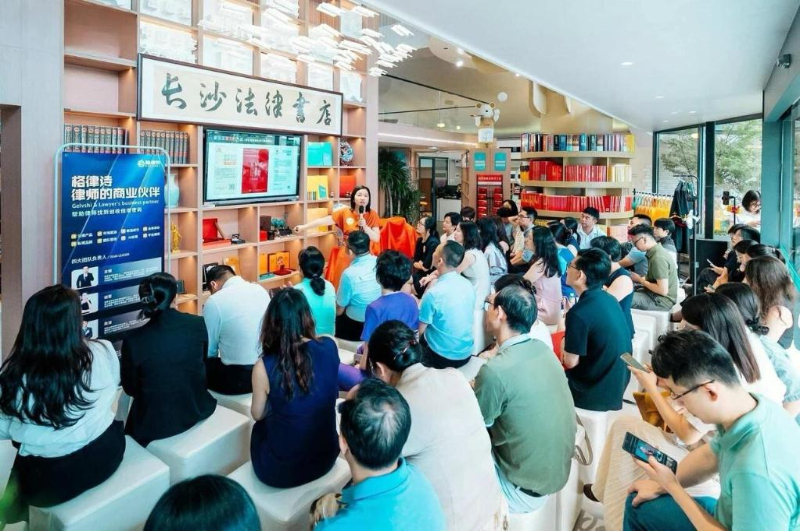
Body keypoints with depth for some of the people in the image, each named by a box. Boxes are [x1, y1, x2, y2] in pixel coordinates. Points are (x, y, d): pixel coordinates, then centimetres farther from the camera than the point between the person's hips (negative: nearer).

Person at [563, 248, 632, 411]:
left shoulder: (579, 313, -27)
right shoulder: (609, 299, -1)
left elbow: (570, 362, -19)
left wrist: (564, 341, -3)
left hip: (596, 392, -7)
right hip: (617, 382, 7)